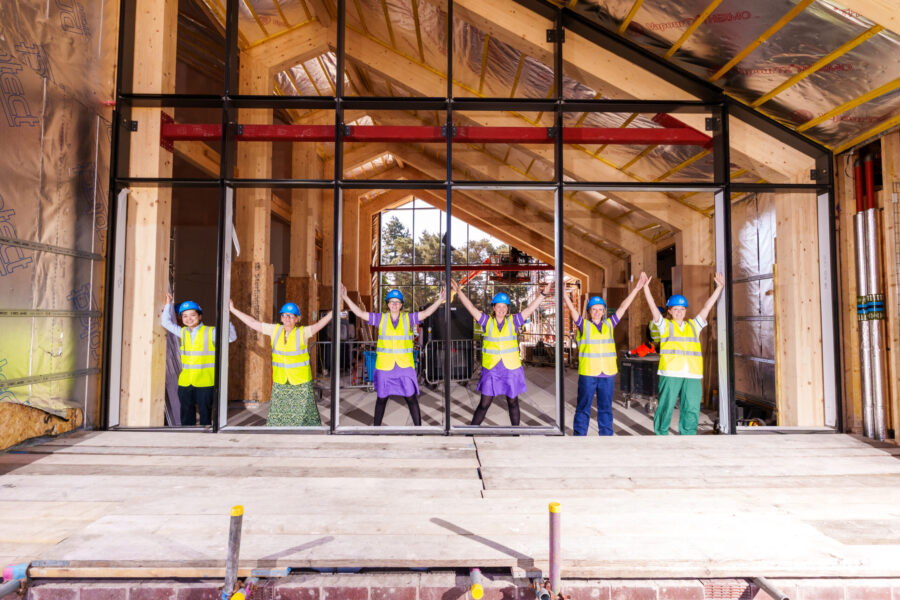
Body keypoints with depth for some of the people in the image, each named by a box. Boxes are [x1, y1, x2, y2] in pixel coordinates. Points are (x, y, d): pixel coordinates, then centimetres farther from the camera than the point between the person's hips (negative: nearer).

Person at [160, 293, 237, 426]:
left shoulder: (211, 332, -3)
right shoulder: (183, 332, 10)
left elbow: (232, 337, -13)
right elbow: (166, 322, 24)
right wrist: (168, 305, 20)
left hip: (205, 382, -4)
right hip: (185, 382, 4)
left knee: (205, 413, 3)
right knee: (186, 416, 11)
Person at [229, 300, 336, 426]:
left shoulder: (303, 332, -7)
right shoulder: (275, 330, 4)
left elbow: (320, 324, -21)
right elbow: (252, 322, 9)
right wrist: (233, 309, 11)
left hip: (301, 384, -3)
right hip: (279, 383, 3)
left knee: (303, 419, 1)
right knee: (277, 419, 9)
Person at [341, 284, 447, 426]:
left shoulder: (408, 318, 0)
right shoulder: (380, 318, 2)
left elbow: (426, 313, -9)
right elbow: (360, 313, 0)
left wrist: (440, 300, -22)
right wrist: (346, 298, -7)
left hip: (405, 366, -1)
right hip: (384, 366, 1)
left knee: (411, 398, -1)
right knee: (381, 398, 12)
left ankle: (418, 427, 10)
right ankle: (375, 426, 25)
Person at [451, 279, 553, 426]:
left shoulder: (513, 321, 1)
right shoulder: (487, 322, 0)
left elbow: (530, 308, -4)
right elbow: (470, 307, -5)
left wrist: (542, 295, -13)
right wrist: (459, 292, -12)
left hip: (511, 369, 1)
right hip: (491, 370, -1)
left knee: (512, 402, 14)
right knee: (484, 404, 3)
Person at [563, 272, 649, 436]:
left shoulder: (609, 324, 9)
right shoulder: (583, 325, 1)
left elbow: (623, 307, 7)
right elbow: (571, 308, -9)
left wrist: (636, 288, 4)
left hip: (607, 373, 3)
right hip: (587, 373, -3)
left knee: (605, 408, 12)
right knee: (583, 408, 4)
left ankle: (606, 435, 23)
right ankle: (579, 436, 12)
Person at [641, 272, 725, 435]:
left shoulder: (694, 325, 19)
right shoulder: (665, 325, 9)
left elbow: (707, 307, 16)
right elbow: (653, 307, -1)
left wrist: (719, 287, 12)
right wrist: (645, 287, -9)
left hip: (692, 375, 3)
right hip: (670, 374, -3)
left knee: (691, 411, 4)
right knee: (665, 408, -1)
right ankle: (661, 434, 13)